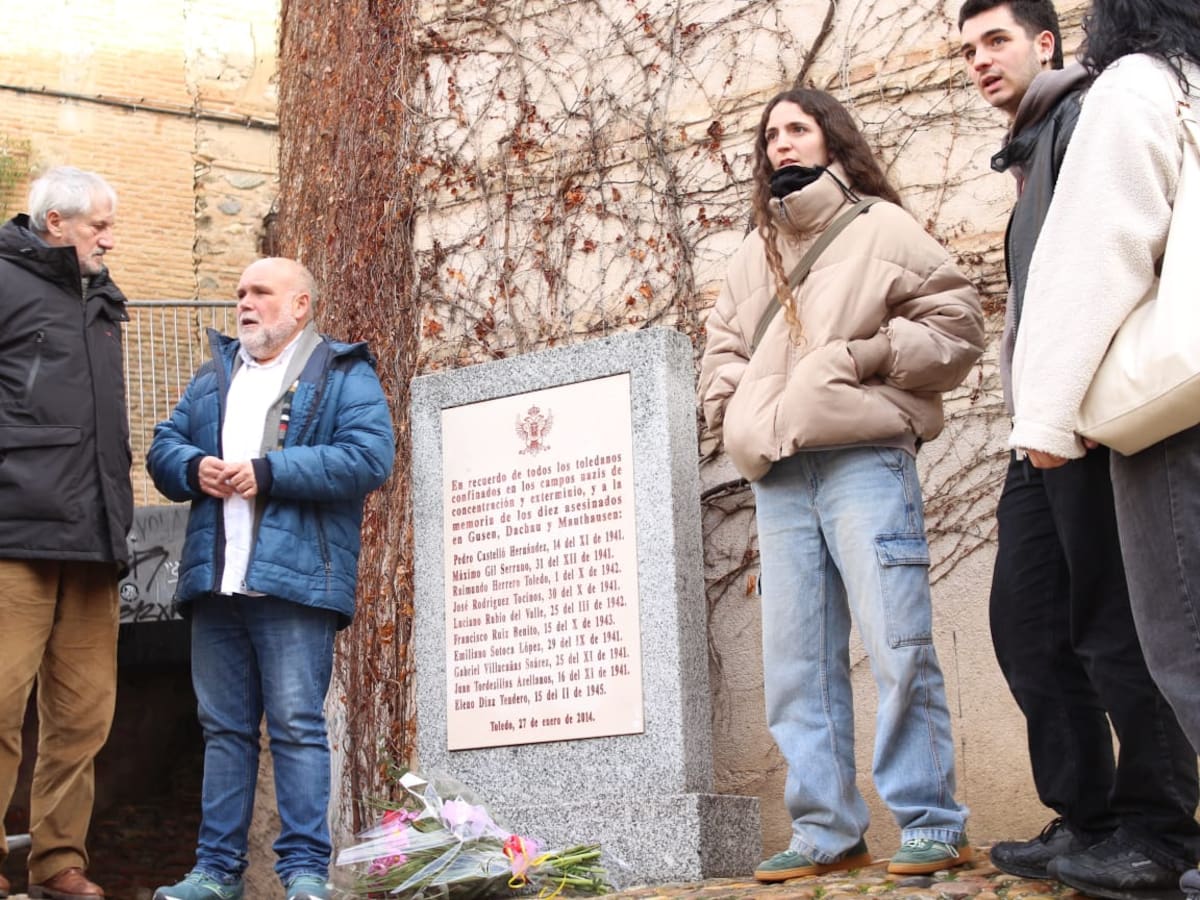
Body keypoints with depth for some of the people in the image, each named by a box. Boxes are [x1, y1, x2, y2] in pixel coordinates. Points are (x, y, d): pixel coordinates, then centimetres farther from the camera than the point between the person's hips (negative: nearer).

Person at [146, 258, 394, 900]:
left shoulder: (343, 375, 3)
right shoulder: (214, 375, 23)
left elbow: (370, 457, -11)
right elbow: (164, 444, 19)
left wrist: (268, 472, -15)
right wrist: (193, 467, -5)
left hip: (294, 580, -6)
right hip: (215, 582, 6)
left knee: (297, 726, -6)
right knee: (223, 727, 9)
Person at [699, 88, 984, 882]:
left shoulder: (880, 226, 7)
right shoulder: (755, 250, 21)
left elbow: (957, 322, 2)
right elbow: (723, 347, 28)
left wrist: (867, 354, -8)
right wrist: (733, 411, 10)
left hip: (864, 460, -5)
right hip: (779, 476, 6)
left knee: (897, 644, -9)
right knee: (798, 660, 3)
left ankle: (933, 825, -2)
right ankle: (826, 832, 8)